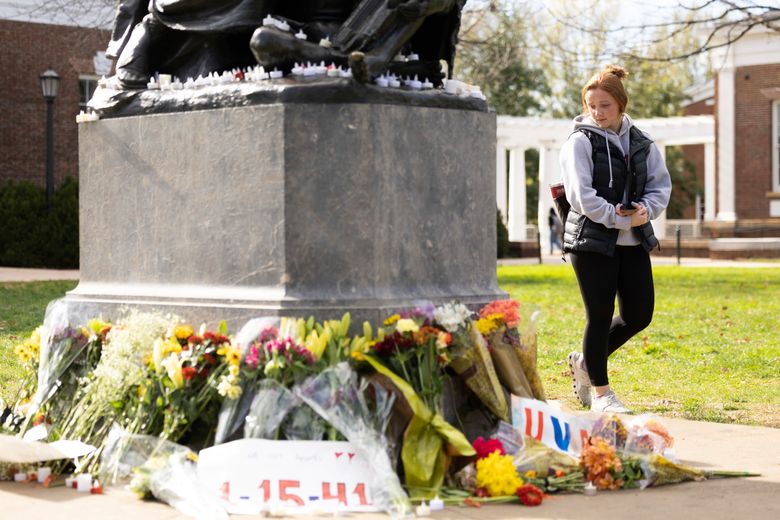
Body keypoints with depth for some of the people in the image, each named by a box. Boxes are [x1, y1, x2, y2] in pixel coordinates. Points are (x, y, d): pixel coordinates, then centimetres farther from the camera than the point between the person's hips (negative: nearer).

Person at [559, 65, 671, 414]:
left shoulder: (642, 144, 9)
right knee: (600, 316, -2)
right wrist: (621, 218, -18)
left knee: (639, 315, 6)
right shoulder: (580, 142, -7)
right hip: (591, 241, -6)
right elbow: (582, 195, -15)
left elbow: (661, 185, 8)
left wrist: (646, 210, -13)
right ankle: (599, 391, 13)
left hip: (633, 241, 6)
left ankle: (585, 362, 28)